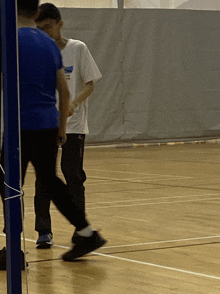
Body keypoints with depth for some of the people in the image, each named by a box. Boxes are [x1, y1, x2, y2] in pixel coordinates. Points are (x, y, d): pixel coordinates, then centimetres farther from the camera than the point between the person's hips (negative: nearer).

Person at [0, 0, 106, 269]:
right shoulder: (50, 44, 11)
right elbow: (64, 90, 13)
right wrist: (62, 126, 20)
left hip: (22, 125, -7)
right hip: (49, 125, 7)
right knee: (49, 179, 17)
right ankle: (87, 234, 16)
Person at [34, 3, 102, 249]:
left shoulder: (78, 49, -2)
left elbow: (89, 84, -2)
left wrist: (74, 103, -19)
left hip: (73, 124, -2)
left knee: (74, 177, -2)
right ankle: (44, 231, 7)